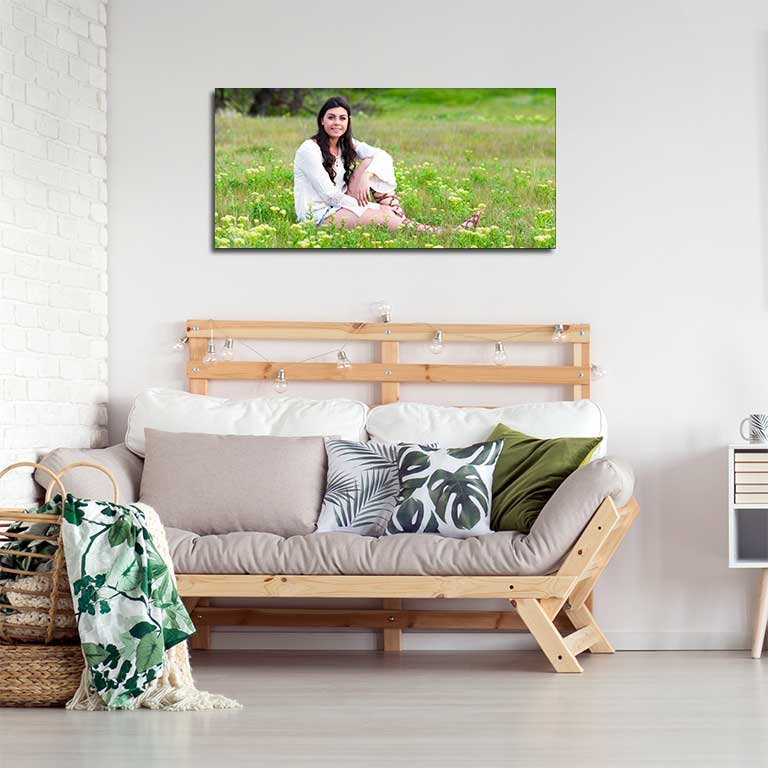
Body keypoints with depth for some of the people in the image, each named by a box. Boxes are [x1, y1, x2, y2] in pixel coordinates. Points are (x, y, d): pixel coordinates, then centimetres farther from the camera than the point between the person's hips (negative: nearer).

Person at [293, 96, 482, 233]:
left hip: (338, 206, 7)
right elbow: (328, 193, -18)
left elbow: (383, 156, -5)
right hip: (316, 215, -7)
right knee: (381, 215, -25)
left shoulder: (346, 144, 8)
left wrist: (364, 176, -23)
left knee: (370, 162, -9)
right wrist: (363, 206, -15)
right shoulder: (309, 149, -14)